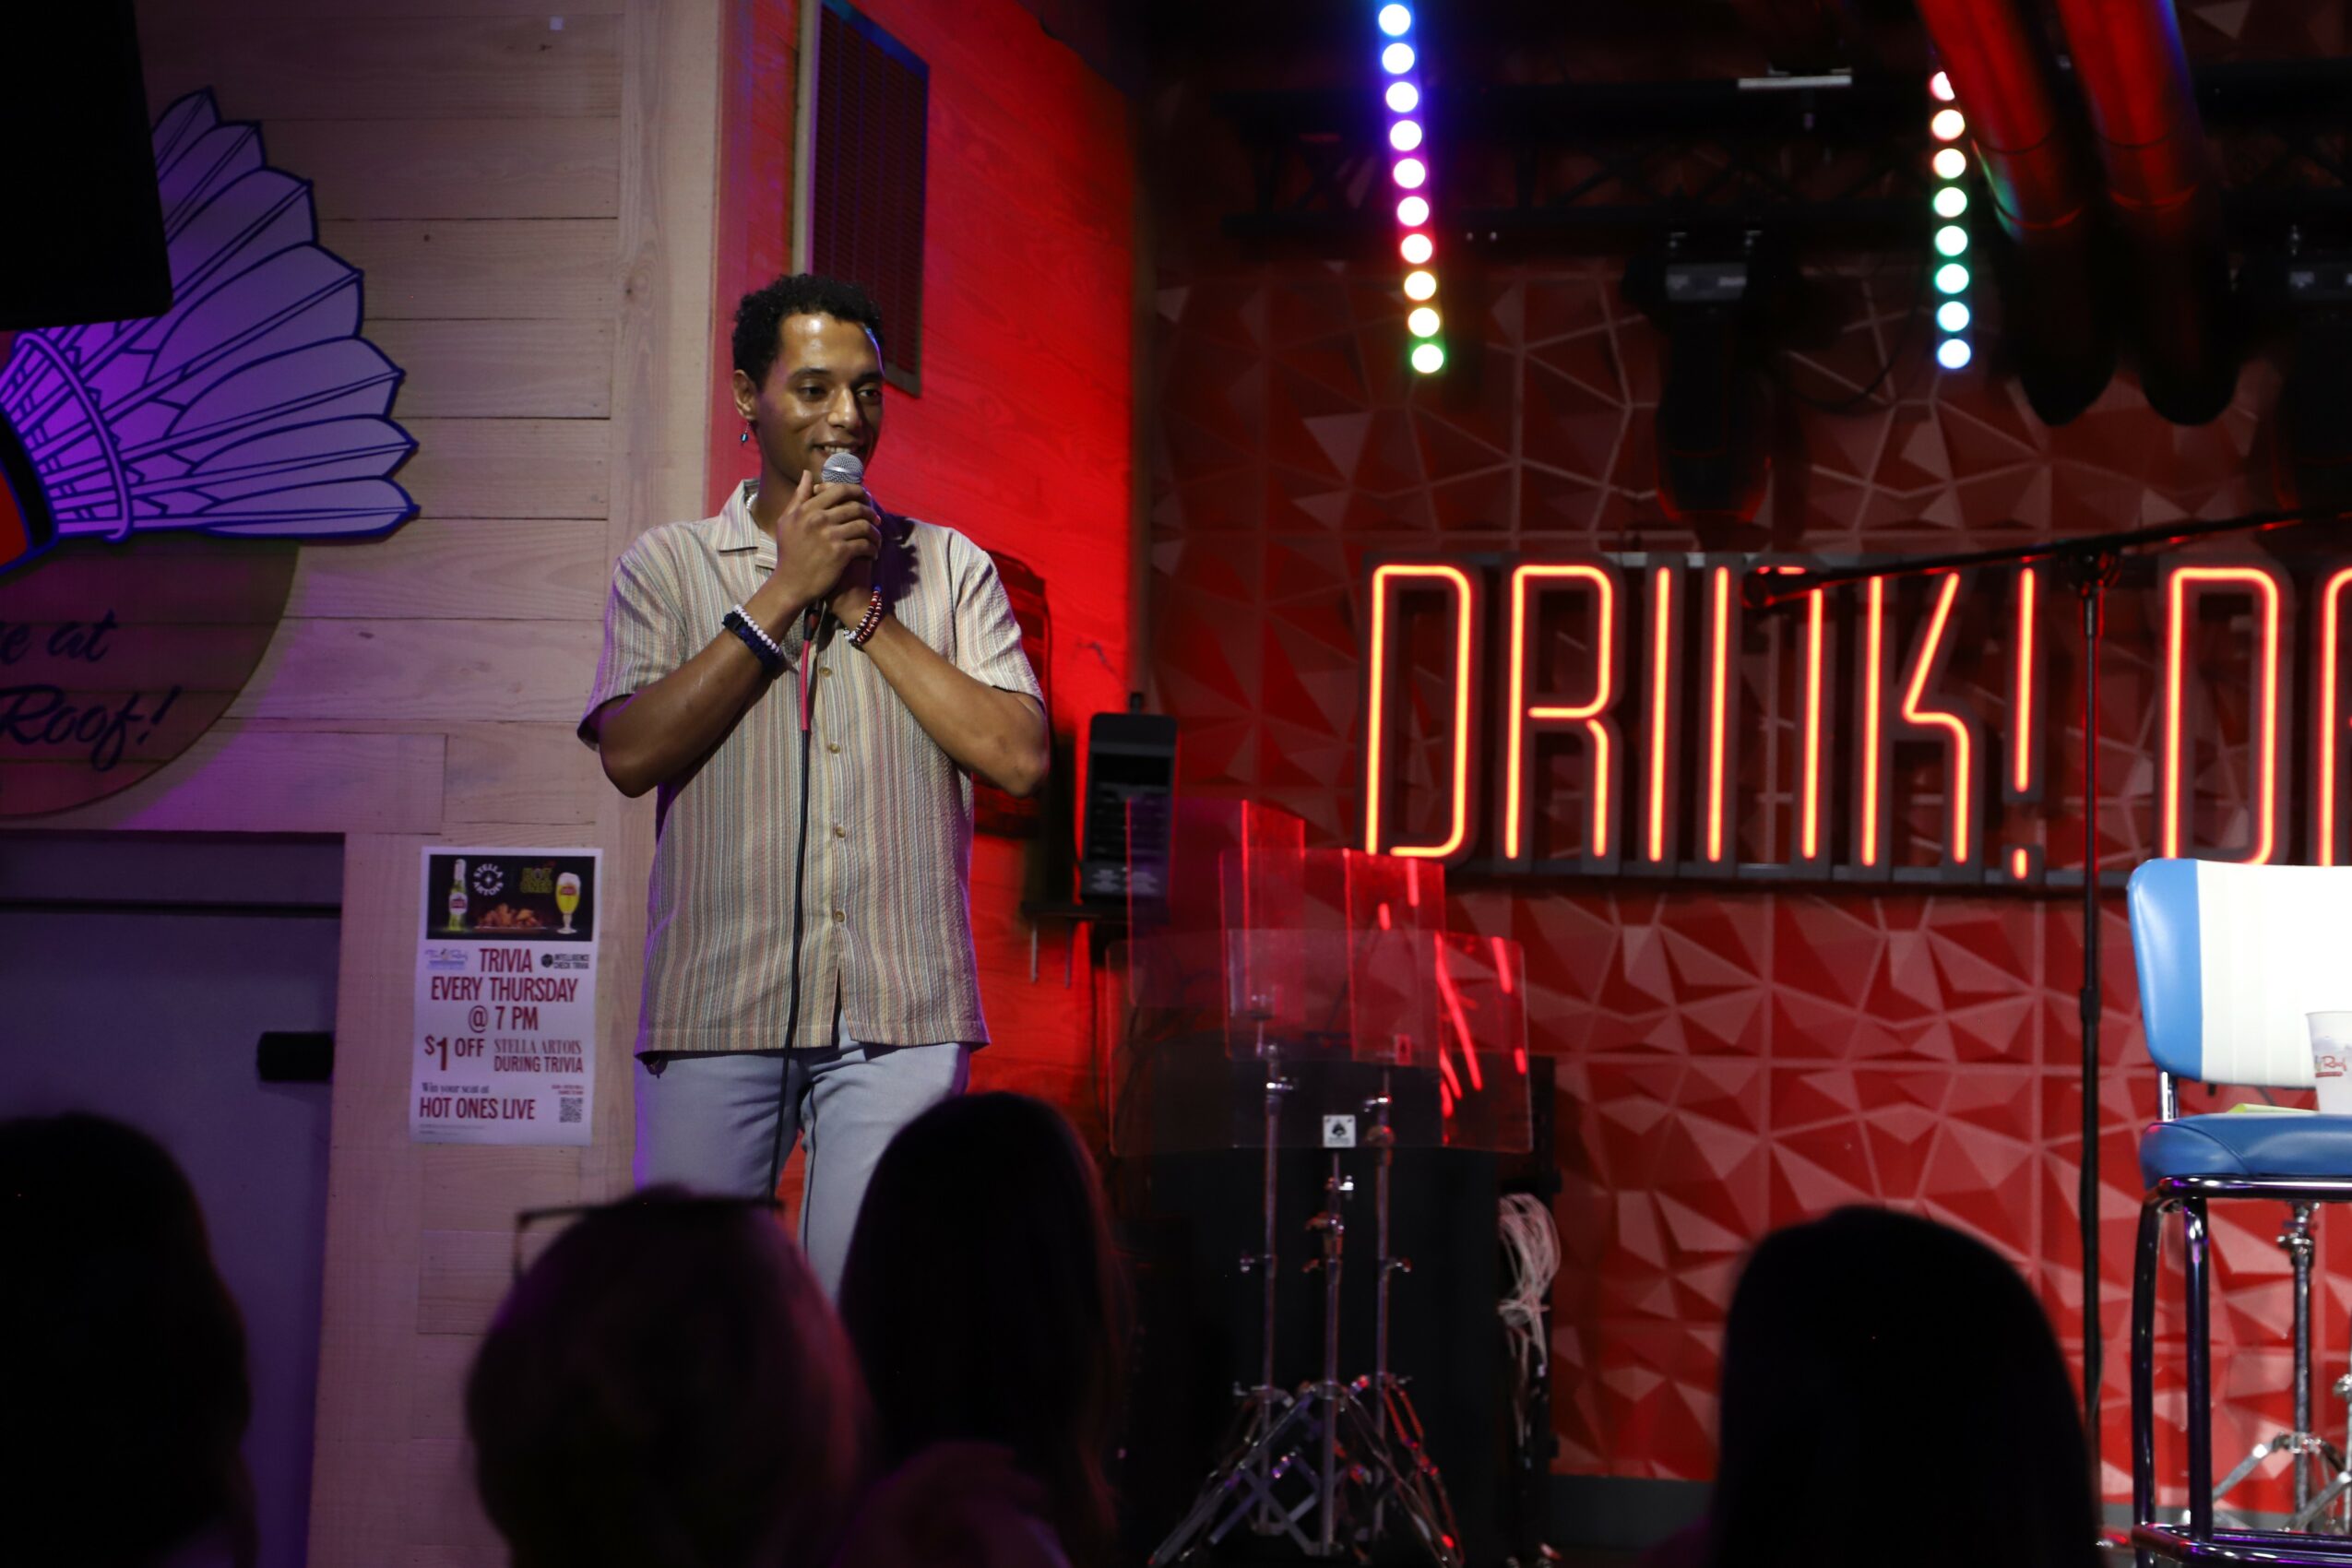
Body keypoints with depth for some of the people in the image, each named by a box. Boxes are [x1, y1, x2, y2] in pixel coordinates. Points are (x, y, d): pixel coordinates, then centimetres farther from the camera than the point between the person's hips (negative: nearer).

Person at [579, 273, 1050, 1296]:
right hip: (715, 1006, 0)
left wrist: (866, 609, -2)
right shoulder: (667, 567, 10)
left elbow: (1020, 757, 0)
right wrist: (786, 592, -5)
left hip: (899, 1016, 0)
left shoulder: (947, 566, 13)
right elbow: (631, 753, -5)